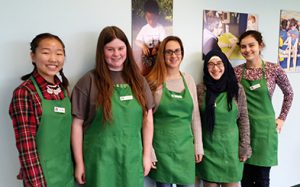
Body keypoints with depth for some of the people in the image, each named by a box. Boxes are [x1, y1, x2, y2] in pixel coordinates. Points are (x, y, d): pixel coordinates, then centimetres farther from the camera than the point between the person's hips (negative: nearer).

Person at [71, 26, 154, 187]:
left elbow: (147, 119, 7)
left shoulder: (138, 80, 4)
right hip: (100, 160, -3)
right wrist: (79, 163, -5)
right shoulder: (89, 81, -5)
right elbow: (77, 124, -4)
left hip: (132, 159, 3)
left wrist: (147, 155, 3)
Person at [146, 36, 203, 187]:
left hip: (185, 144, 3)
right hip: (162, 145, -3)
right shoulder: (154, 81, -7)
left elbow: (195, 114, 8)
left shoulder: (188, 79, 5)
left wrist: (198, 144, 7)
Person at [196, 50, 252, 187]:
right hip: (208, 148, 0)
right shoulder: (200, 89, -2)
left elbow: (244, 119, 0)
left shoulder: (237, 89, -3)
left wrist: (245, 146, -2)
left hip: (231, 147, 0)